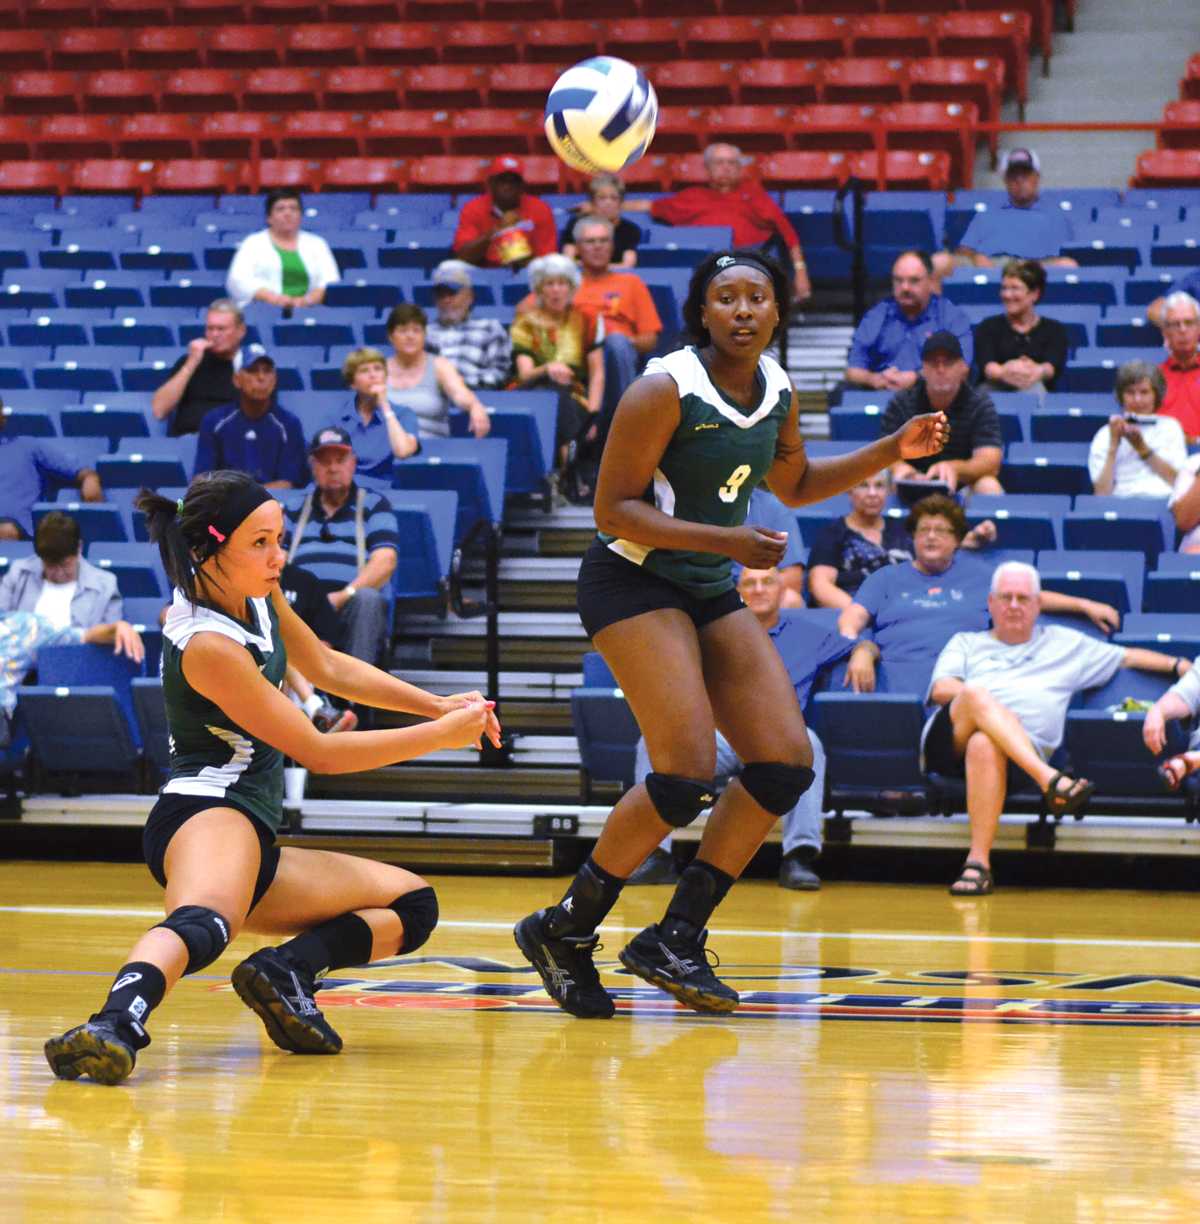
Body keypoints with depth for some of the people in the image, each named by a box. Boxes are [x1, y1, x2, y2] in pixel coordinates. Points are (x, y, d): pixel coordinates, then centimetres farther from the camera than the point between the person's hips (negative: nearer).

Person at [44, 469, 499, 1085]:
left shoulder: (258, 595, 8)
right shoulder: (207, 646, -18)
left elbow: (327, 666, 28)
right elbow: (319, 752, -13)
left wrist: (439, 705, 21)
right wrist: (440, 735, -6)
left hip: (252, 838, 10)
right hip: (207, 812, -10)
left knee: (413, 905, 11)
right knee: (205, 920, -42)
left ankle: (285, 971, -14)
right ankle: (117, 1021, -67)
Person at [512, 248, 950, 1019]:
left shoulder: (778, 391, 5)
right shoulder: (666, 390, -17)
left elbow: (794, 485, 24)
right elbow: (613, 509, -18)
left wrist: (893, 452, 13)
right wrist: (725, 540, -25)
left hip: (712, 594, 8)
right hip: (633, 581, -8)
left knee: (787, 766, -2)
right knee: (687, 776, -20)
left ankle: (675, 939, 6)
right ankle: (565, 932, -4)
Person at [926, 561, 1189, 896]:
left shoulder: (1062, 643, 33)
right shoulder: (966, 644, 32)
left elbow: (1128, 657, 34)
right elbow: (941, 689, 14)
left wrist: (1179, 666, 24)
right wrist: (979, 697, -2)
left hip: (1025, 749, -1)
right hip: (951, 738, 1)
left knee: (984, 746, -41)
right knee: (976, 695, -37)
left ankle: (978, 864, -48)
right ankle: (1049, 780, -47)